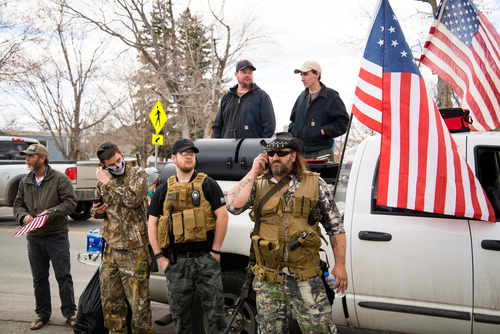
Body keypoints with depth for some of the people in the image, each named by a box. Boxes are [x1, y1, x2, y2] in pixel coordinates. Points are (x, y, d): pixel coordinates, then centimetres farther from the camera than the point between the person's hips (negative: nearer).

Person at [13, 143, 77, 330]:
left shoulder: (60, 179, -6)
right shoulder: (25, 182, 11)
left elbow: (70, 202, -10)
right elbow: (18, 204, 15)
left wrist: (51, 213, -21)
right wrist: (24, 215, -7)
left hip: (57, 236, -5)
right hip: (34, 237, 5)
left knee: (63, 276, 0)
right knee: (39, 278, 12)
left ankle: (70, 314, 11)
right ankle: (43, 314, 25)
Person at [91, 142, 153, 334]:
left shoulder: (137, 174, -5)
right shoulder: (103, 179, 12)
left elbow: (132, 199, -23)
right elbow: (96, 209, 23)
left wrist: (108, 182, -16)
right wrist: (97, 211, -1)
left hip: (133, 249, -6)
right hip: (110, 248, 6)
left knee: (138, 300, -2)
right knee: (110, 298, 15)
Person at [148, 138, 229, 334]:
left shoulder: (207, 185, 2)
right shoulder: (163, 190, 11)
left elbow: (222, 216, -4)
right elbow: (152, 224, 10)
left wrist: (215, 251, -7)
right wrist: (159, 256, 2)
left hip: (206, 259, -2)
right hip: (176, 262, 3)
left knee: (215, 310, 0)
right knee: (179, 313, 11)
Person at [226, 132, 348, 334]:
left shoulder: (315, 183, 3)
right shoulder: (258, 185, 7)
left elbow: (335, 226, 7)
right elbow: (233, 205, -12)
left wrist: (340, 265, 2)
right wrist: (253, 172, -6)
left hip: (306, 280, -2)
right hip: (268, 281, 2)